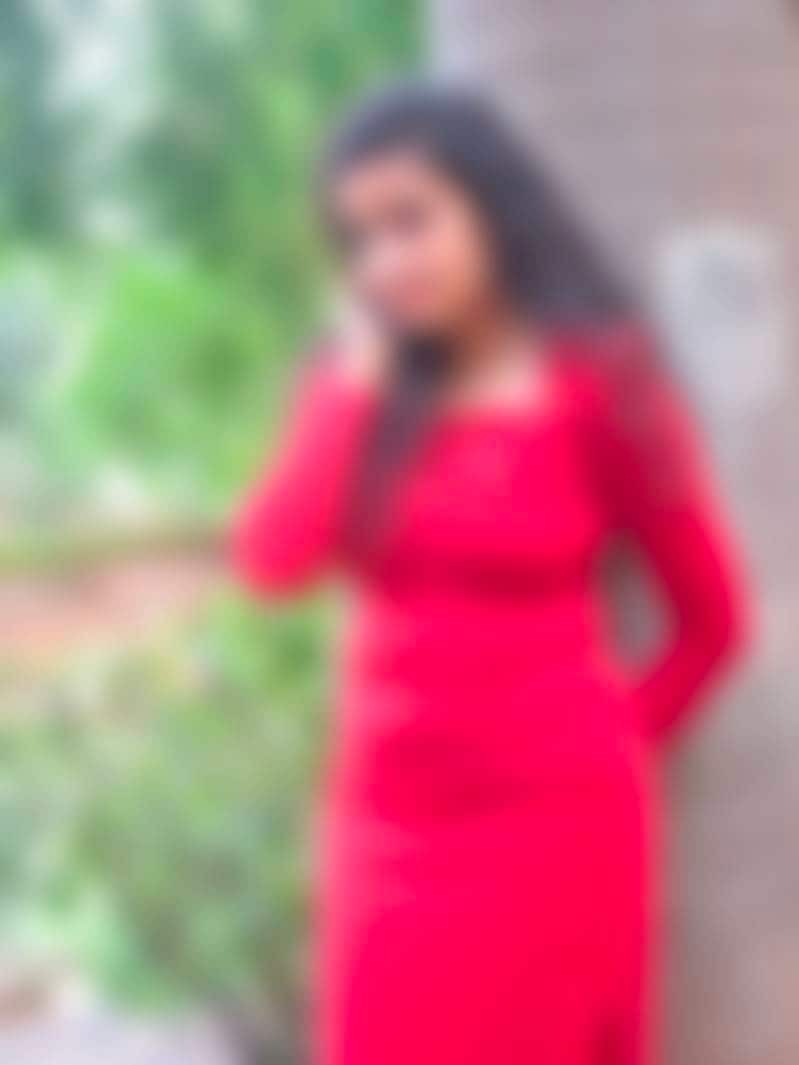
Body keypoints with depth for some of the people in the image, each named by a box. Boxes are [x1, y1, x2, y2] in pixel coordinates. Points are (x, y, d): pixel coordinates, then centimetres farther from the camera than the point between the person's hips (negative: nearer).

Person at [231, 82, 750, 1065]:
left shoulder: (599, 386, -7)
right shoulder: (361, 381, 7)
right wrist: (358, 381, -9)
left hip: (551, 821, -4)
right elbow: (272, 562, -10)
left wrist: (611, 739, 8)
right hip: (390, 823, 5)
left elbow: (712, 619, 1)